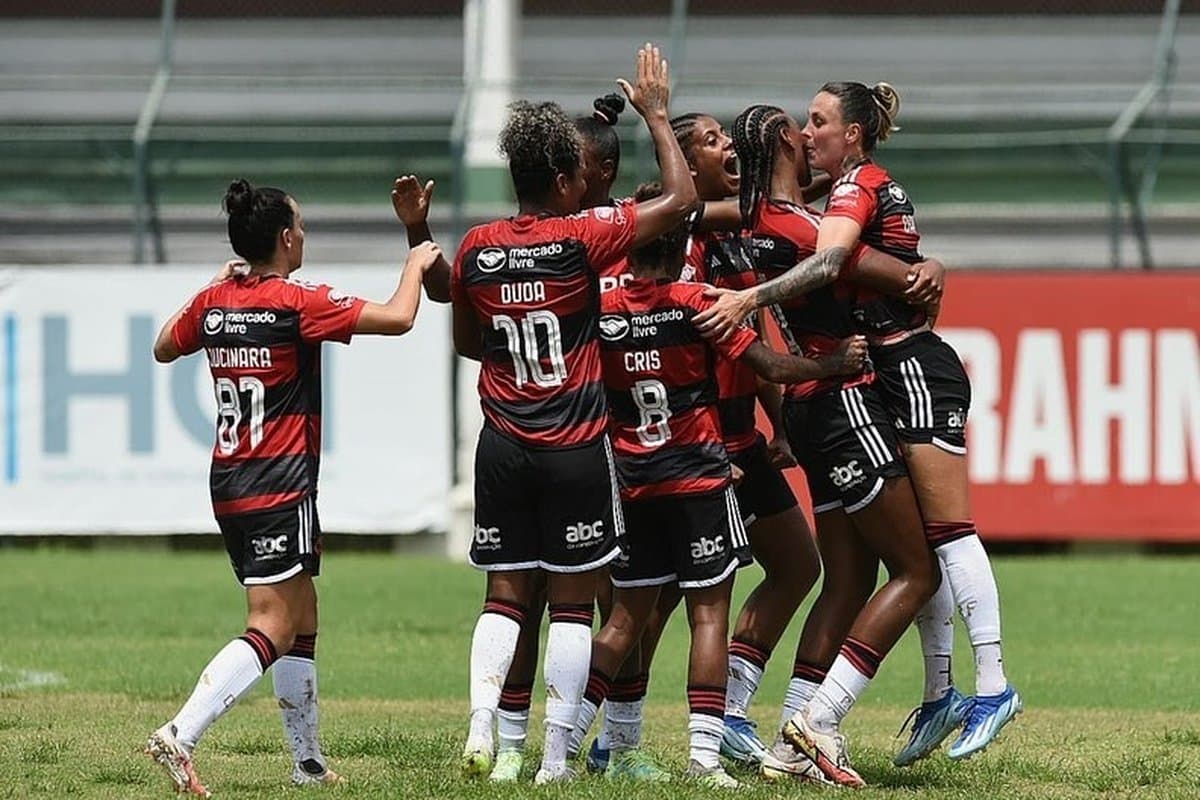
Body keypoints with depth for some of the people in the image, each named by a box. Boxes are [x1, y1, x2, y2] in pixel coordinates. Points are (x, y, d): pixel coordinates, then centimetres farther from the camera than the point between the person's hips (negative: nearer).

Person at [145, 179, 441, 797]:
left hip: (228, 485, 8)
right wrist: (417, 264, 4)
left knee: (301, 617, 18)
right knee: (271, 629, -11)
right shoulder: (298, 303, -13)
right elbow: (398, 318, -15)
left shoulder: (213, 301, 6)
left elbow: (164, 349, 25)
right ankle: (179, 735, -26)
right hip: (280, 488, -8)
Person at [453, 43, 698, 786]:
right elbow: (681, 198, -5)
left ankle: (483, 726, -8)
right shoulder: (581, 238, -11)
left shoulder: (476, 248, 2)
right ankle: (557, 755, 1)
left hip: (503, 446, 4)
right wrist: (656, 113, 4)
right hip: (577, 448, -4)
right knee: (573, 602, 3)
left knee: (506, 594, 9)